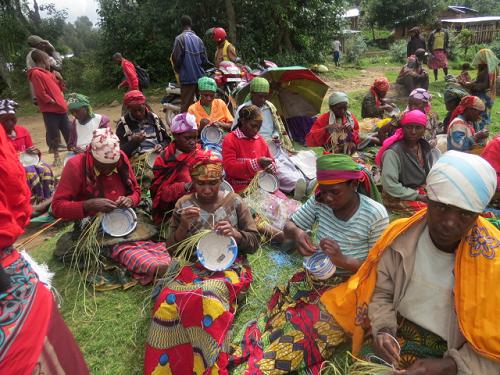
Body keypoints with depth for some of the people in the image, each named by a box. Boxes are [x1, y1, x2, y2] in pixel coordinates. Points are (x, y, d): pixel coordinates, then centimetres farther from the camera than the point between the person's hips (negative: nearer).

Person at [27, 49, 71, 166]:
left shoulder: (47, 73, 17)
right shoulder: (36, 73, -9)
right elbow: (41, 93, -16)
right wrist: (53, 102, -14)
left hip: (61, 108, 8)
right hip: (50, 110, -8)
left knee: (68, 132, 12)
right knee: (53, 134, -2)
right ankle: (56, 156, 7)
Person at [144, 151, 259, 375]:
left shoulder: (235, 203, 4)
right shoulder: (184, 204, 6)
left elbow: (254, 243, 4)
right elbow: (172, 249, 7)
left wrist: (235, 234, -17)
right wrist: (183, 226, -12)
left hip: (228, 267, -2)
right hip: (191, 266, 2)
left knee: (207, 301, -35)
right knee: (167, 301, -30)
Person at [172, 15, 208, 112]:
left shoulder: (180, 38, -7)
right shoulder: (198, 39, 7)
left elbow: (176, 57, -11)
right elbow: (204, 59, 6)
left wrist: (177, 69, 8)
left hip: (187, 77, -5)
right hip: (200, 76, 5)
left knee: (186, 106, -4)